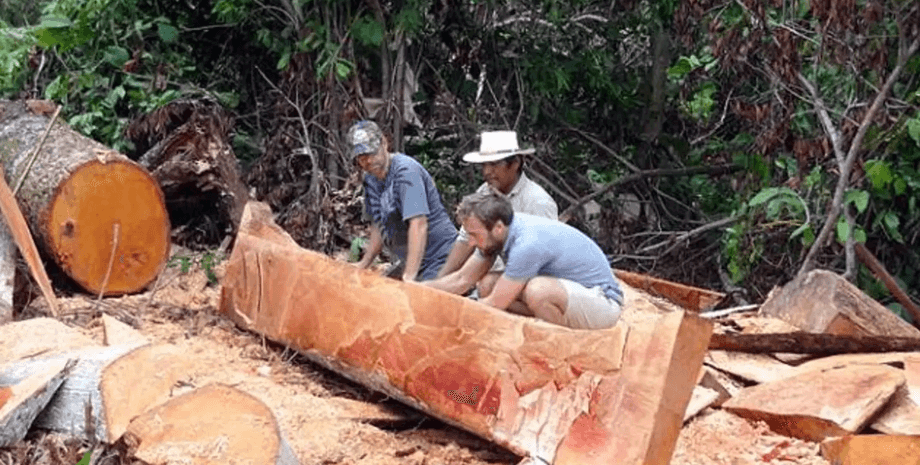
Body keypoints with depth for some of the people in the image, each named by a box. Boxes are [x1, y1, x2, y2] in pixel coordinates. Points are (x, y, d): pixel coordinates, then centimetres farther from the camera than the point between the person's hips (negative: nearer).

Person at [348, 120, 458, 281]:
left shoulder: (406, 170, -19)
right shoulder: (371, 178, 9)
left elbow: (419, 225, -28)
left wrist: (409, 276, -33)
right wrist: (363, 264, 16)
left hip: (440, 260, -9)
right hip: (410, 262, 9)